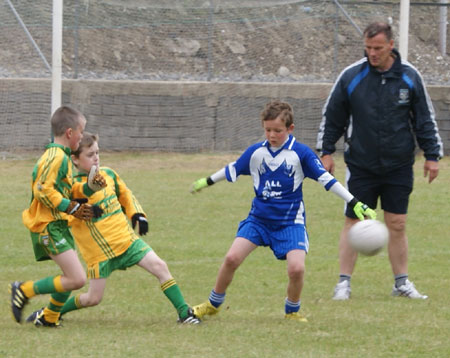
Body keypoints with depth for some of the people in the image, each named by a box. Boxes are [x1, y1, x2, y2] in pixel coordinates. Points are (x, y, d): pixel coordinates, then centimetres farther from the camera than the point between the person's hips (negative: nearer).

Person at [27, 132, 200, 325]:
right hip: (99, 249, -5)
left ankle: (184, 312, -2)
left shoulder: (108, 174, 6)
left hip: (126, 238, 5)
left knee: (159, 266, -10)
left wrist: (137, 215, 10)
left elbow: (125, 194, 24)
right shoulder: (74, 186, -13)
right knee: (93, 298, -1)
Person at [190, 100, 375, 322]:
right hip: (259, 218, 2)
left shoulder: (301, 153, -8)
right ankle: (213, 304, 9)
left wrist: (355, 204, -11)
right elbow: (232, 170, 18)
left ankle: (292, 311, 8)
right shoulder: (255, 152, 1)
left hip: (290, 222, -2)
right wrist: (207, 182, 30)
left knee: (296, 268, -20)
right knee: (232, 258, -13)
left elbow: (326, 179, -7)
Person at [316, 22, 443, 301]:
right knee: (353, 223, -1)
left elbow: (425, 118, 7)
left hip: (399, 166, 1)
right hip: (361, 165, -1)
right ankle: (344, 282, 6)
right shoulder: (351, 76, -4)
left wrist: (432, 155, 5)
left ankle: (402, 282, 15)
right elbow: (332, 117, 6)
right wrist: (326, 151, 4)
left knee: (397, 225, 4)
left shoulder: (409, 77, -2)